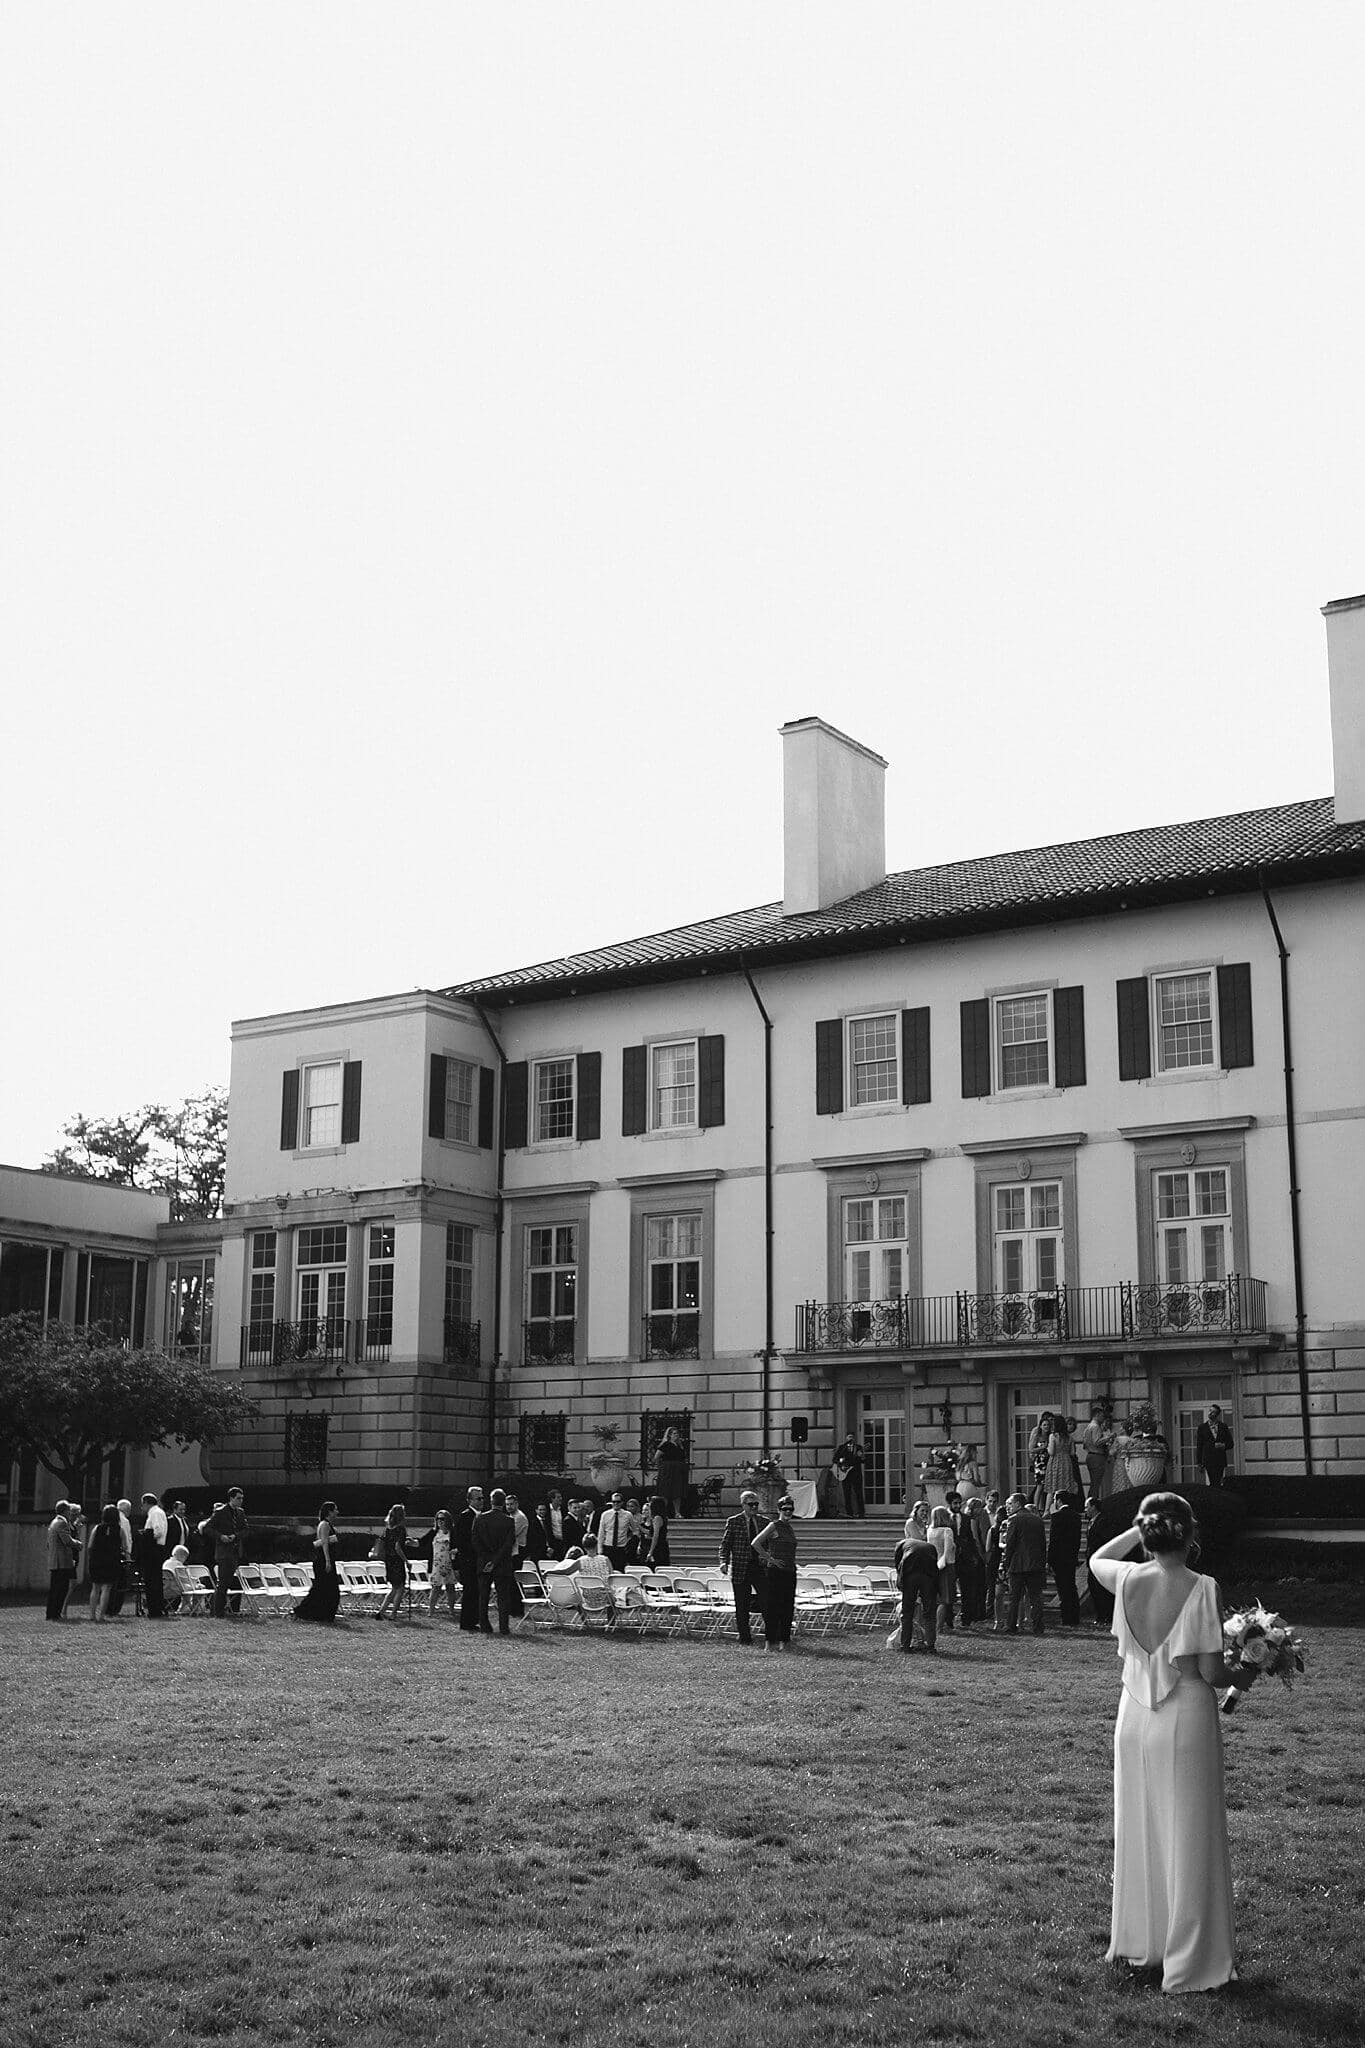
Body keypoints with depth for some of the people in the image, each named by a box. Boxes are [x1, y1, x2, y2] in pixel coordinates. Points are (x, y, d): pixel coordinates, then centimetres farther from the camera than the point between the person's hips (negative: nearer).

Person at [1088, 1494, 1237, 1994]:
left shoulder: (1127, 1580, -5)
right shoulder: (1202, 1589, -16)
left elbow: (1096, 1559, 20)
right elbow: (1212, 1672, -15)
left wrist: (1139, 1530, 12)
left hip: (1135, 1717, 5)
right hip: (1188, 1715, -4)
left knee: (1138, 1830, 18)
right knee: (1189, 1837, 6)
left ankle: (1137, 1942, 31)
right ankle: (1190, 1959, 14)